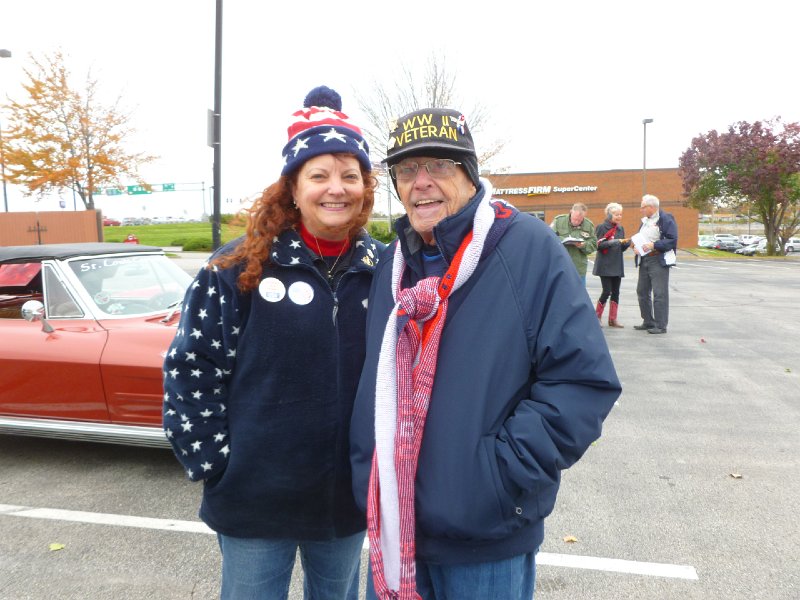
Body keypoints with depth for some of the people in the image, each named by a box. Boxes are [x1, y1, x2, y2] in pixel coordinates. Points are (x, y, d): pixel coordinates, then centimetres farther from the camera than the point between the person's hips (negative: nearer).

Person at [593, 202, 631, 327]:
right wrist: (614, 242, -21)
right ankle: (597, 316, 9)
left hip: (617, 265, 6)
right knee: (607, 291, -8)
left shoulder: (620, 228, 13)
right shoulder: (601, 227, -5)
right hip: (604, 265, -6)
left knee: (615, 292, 5)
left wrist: (628, 242, -5)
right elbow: (598, 245, -12)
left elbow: (622, 248, 14)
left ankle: (612, 319, 11)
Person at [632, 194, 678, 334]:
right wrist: (635, 246, 2)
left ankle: (661, 325, -1)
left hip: (659, 261, -9)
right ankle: (648, 322, 24)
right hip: (644, 260, 9)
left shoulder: (665, 219, -9)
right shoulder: (645, 220, 17)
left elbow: (672, 240, -15)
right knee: (642, 292, 13)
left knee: (659, 294, -7)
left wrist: (654, 245, -23)